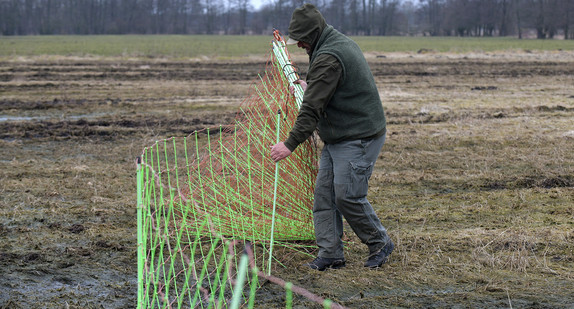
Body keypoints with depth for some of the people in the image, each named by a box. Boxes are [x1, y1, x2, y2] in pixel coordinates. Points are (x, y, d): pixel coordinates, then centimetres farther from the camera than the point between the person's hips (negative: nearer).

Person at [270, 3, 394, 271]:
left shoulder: (328, 58, -21)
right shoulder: (342, 43, 13)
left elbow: (312, 108, -25)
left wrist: (290, 144, -25)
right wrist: (310, 86, 31)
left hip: (358, 138, -11)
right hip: (336, 138, 11)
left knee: (348, 196, -9)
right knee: (324, 193, 6)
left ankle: (380, 243, 11)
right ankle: (330, 253, 9)